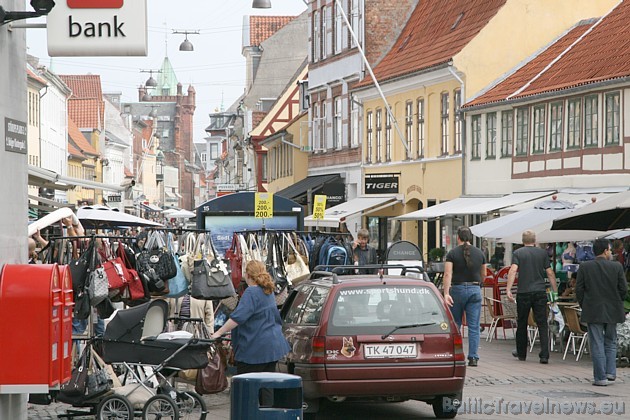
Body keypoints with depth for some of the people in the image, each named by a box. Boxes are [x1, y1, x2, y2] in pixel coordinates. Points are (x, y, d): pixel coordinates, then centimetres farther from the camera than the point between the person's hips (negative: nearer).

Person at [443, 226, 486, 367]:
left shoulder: (452, 253, -4)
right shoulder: (479, 253, 5)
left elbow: (448, 274, -15)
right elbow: (483, 275, 14)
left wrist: (446, 293, -20)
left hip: (457, 289, -1)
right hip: (475, 289, 2)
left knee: (455, 324, 11)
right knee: (474, 326, 2)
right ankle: (473, 357, -3)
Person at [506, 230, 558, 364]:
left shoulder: (518, 253, 2)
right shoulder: (543, 253, 7)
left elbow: (513, 270, -12)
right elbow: (550, 273, 5)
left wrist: (508, 289, -15)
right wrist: (555, 291, 11)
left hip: (524, 292, -1)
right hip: (540, 292, 1)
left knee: (522, 324, 13)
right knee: (542, 324, -1)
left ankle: (521, 353, 23)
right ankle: (544, 355, -10)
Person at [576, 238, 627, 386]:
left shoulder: (584, 267, -4)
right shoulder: (617, 267, -5)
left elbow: (579, 290, -3)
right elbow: (623, 289, -3)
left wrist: (584, 306, 9)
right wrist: (617, 302, 13)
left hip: (593, 311, -1)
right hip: (612, 311, 1)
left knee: (597, 345, 1)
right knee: (610, 342, 17)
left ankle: (600, 378, 0)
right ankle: (610, 372, 10)